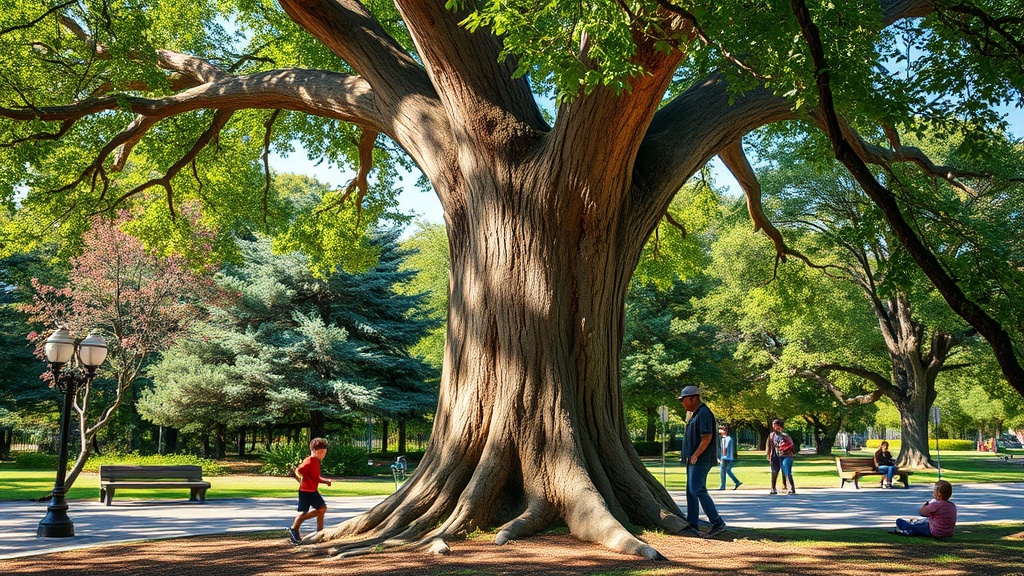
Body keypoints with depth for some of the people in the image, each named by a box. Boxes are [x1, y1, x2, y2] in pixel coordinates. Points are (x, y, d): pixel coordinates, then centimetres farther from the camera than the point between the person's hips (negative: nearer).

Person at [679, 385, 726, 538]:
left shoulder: (704, 413, -12)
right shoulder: (695, 414, 21)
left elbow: (707, 437, -21)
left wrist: (695, 455, -21)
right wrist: (689, 457, 16)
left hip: (701, 460, -11)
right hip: (693, 461, 11)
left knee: (697, 490, -16)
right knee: (691, 492, 8)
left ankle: (718, 523, -13)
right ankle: (692, 526, 10)